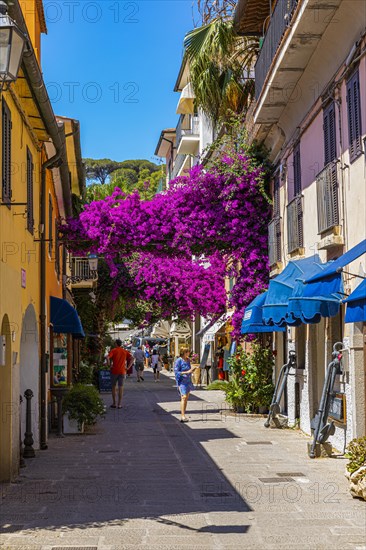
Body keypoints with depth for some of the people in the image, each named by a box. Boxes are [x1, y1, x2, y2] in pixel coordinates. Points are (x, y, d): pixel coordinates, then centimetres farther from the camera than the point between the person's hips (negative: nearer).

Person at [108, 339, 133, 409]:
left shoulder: (113, 350, -2)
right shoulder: (125, 351, 7)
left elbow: (108, 358, -19)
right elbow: (132, 359, -1)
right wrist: (128, 367, -1)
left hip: (114, 371, -2)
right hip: (122, 371, 2)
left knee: (113, 387, 12)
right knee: (121, 387, 3)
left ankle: (114, 403, 14)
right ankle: (119, 404, 1)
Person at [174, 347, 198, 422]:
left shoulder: (187, 360, 13)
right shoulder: (179, 361, -9)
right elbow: (176, 372, -13)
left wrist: (194, 368, 5)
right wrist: (186, 372, -20)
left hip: (188, 381, 8)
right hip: (182, 381, -8)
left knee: (186, 398, 8)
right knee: (184, 397, -17)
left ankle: (183, 416, 14)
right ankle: (183, 416, -21)